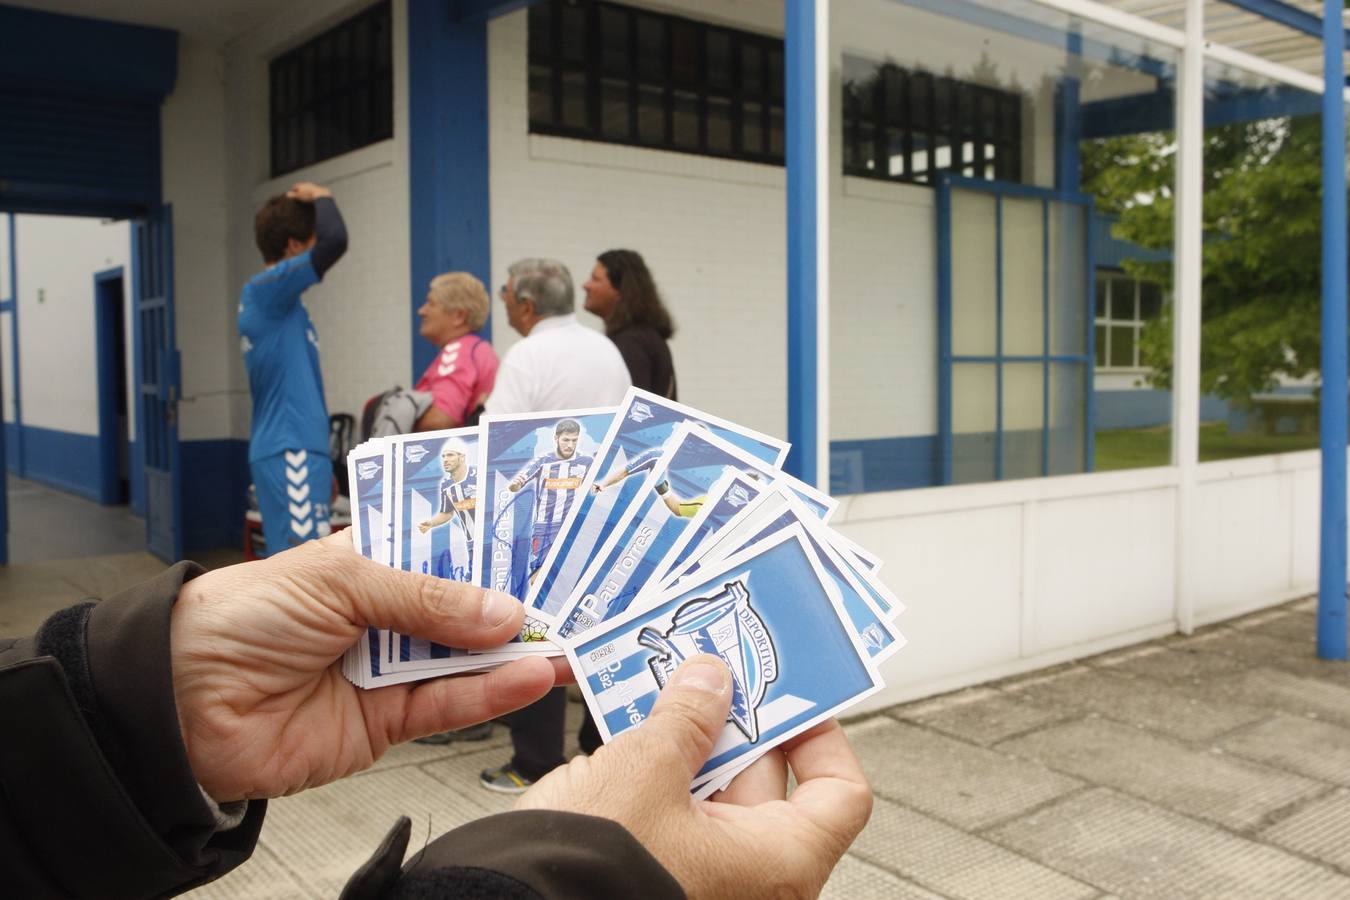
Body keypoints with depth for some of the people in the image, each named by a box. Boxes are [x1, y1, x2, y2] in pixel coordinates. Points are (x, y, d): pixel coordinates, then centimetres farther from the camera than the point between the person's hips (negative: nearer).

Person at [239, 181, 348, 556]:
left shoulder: (276, 300, 18)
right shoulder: (266, 288, -10)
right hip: (290, 453, -10)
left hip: (295, 450, 10)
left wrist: (319, 463, 26)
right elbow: (334, 240, -26)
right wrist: (321, 196, -5)